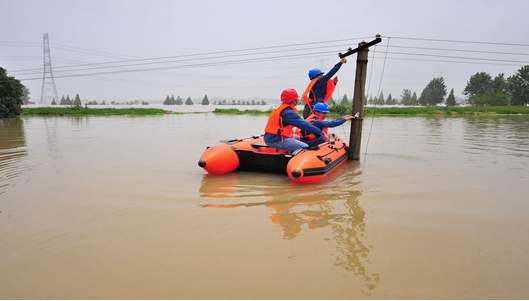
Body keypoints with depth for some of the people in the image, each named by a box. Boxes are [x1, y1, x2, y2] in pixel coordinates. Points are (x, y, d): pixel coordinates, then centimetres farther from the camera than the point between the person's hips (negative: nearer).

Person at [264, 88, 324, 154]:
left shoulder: (280, 108, 15)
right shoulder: (288, 112, -16)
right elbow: (302, 124, -21)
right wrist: (320, 132, -18)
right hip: (277, 140, -11)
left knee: (297, 138, 32)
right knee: (305, 148, -15)